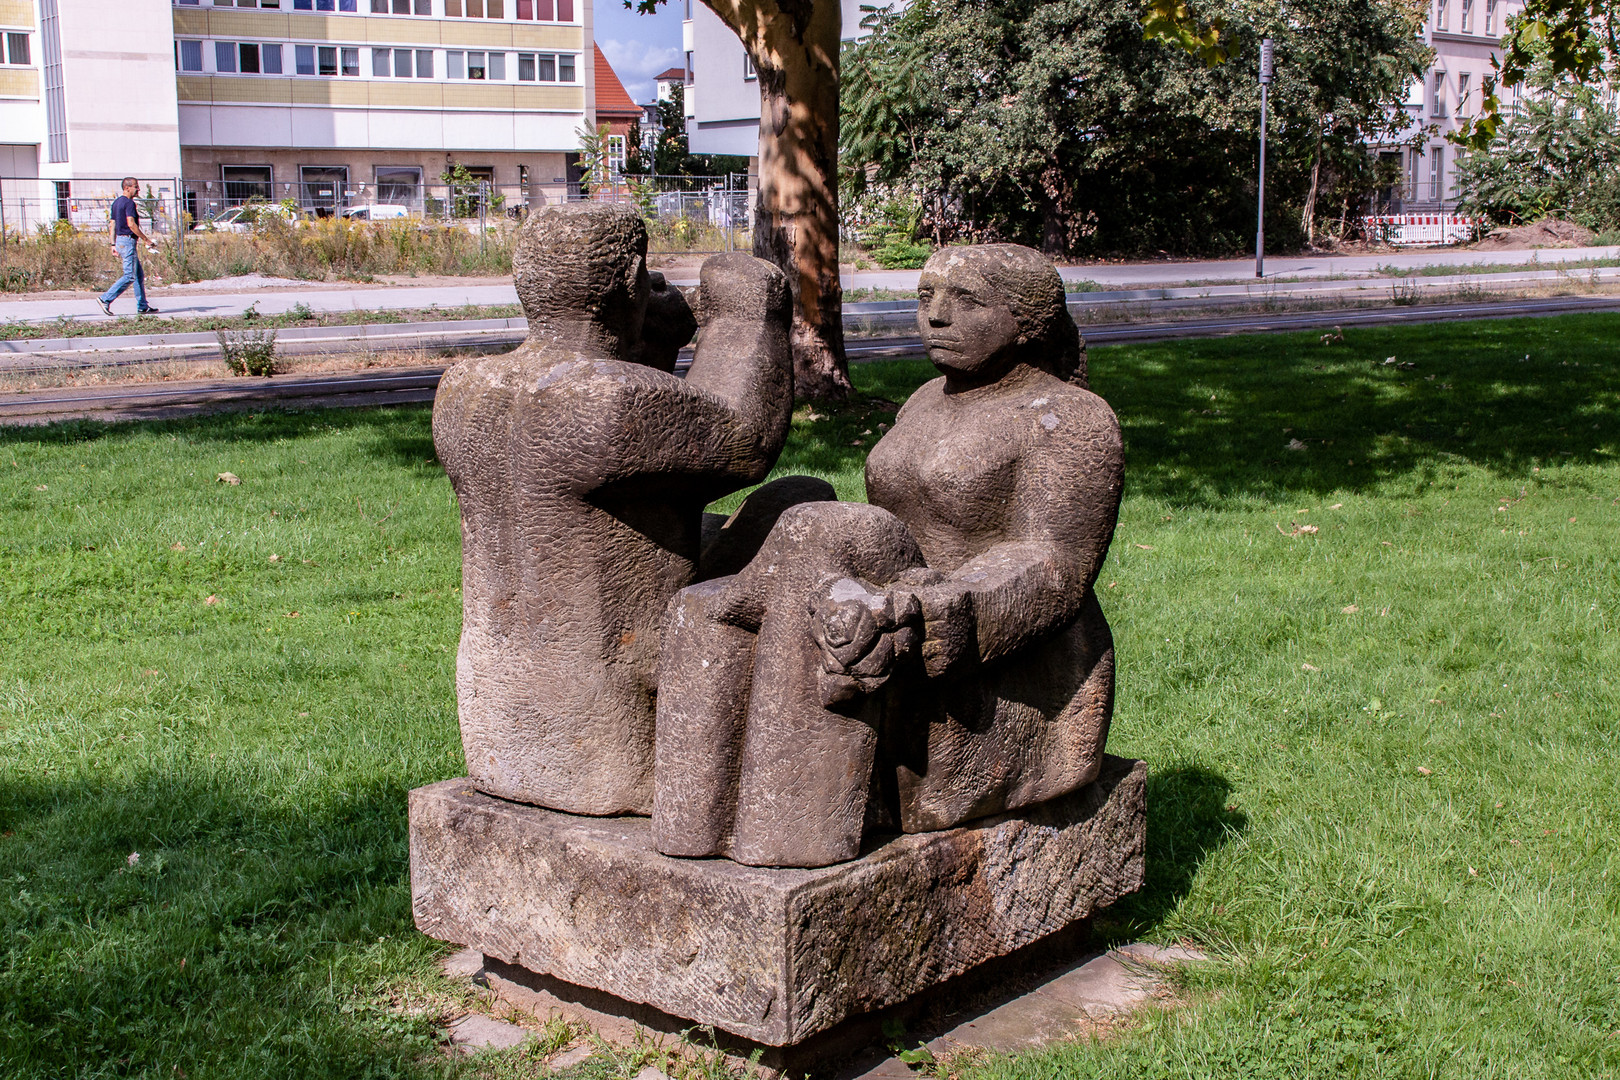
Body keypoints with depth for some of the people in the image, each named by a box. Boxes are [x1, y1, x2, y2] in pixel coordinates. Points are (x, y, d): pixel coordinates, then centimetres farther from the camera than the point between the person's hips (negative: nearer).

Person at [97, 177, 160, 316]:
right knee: (130, 276, -8)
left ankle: (142, 306, 12)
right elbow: (131, 224, -22)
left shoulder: (116, 202, 16)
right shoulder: (129, 203, -13)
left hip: (120, 240, 10)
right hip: (128, 240, -10)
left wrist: (113, 245, 17)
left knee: (139, 275, 12)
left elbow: (112, 225, 16)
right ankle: (106, 299, -10)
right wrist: (146, 239, -16)